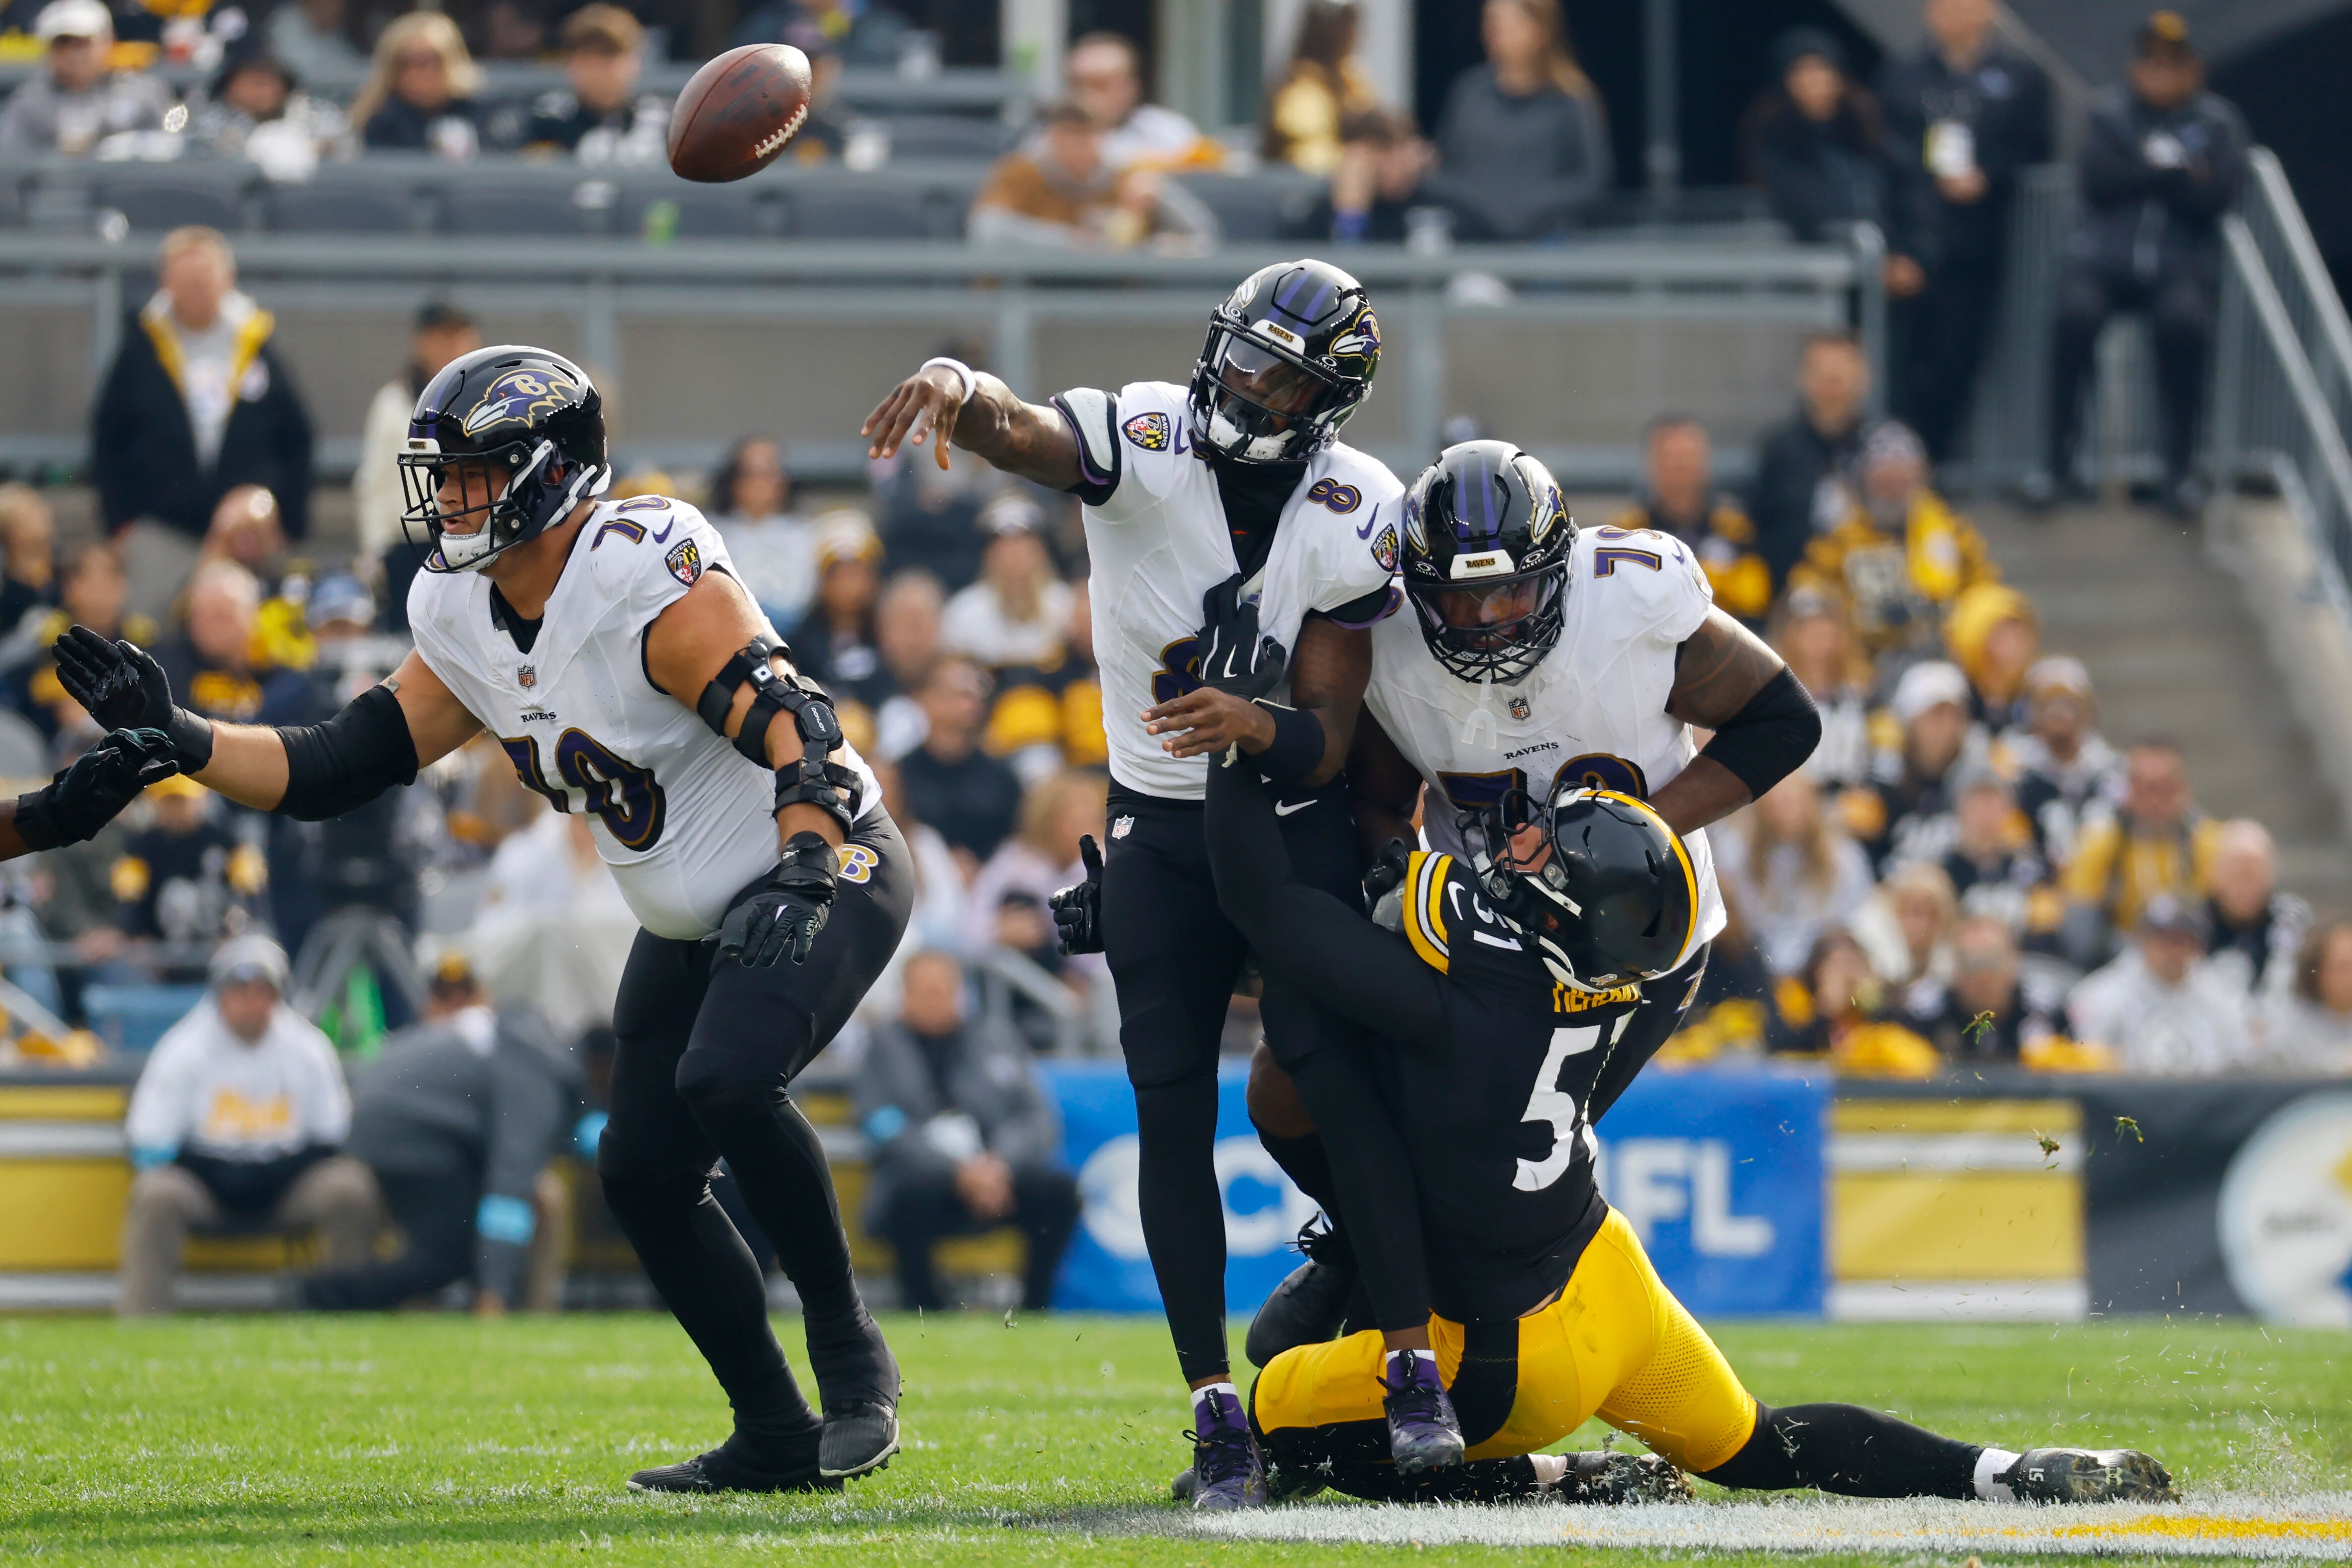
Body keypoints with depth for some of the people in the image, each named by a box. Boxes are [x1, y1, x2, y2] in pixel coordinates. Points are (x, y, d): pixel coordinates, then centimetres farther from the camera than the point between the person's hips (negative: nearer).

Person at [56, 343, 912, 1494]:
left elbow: (793, 728, -30)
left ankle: (847, 1348, -15)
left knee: (725, 1078, -32)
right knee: (643, 1175, 5)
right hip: (693, 924, 9)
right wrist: (176, 739, -9)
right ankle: (775, 1439, 18)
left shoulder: (642, 576, -26)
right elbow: (341, 769, 1)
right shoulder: (463, 620, 1)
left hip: (824, 871, -9)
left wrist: (801, 887, -42)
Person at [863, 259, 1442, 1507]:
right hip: (1160, 831, 1)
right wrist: (956, 385, -60)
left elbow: (1328, 742, -11)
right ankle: (1215, 1406, -2)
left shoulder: (1357, 523, -12)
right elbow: (1020, 433, -36)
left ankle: (1417, 1366, -14)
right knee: (1171, 1104, -6)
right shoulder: (1144, 440, -14)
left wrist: (1254, 724, -34)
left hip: (1299, 823, -1)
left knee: (1324, 1057, -18)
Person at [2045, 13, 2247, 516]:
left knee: (2184, 321, -34)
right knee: (2077, 313, -31)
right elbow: (2097, 179, -5)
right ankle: (2060, 464, -21)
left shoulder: (2219, 123, 9)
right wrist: (2173, 171, -6)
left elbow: (2218, 197, -6)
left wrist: (2150, 168, -9)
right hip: (2105, 260, 1)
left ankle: (2181, 469, -21)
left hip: (2183, 265, -1)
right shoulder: (2110, 112, 11)